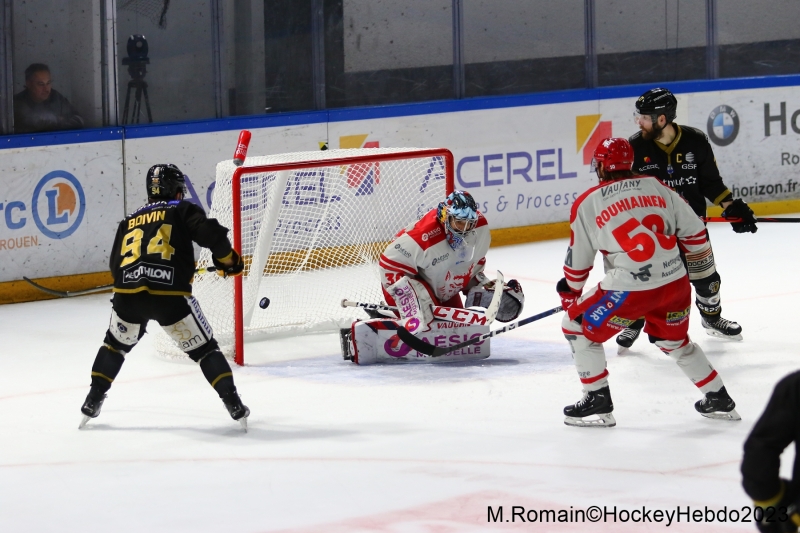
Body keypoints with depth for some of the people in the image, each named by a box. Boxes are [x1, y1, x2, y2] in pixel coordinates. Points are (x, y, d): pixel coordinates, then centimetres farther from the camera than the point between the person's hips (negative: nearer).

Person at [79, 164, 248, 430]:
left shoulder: (130, 220, 25)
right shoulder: (183, 210, 12)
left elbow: (115, 265, 26)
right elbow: (211, 233, -5)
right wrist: (228, 261, 12)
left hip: (128, 294, 3)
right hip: (170, 295, -3)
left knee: (116, 344, 30)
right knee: (204, 348, 10)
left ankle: (93, 400, 28)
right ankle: (233, 404, 2)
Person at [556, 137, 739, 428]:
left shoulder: (587, 204, 2)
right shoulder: (656, 187, 11)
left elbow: (578, 260, 9)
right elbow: (693, 232, 13)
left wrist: (569, 293, 27)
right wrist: (701, 267, 31)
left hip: (630, 288, -5)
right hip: (676, 283, 5)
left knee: (578, 327, 15)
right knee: (674, 340, 30)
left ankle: (598, 402, 13)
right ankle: (719, 400, 34)